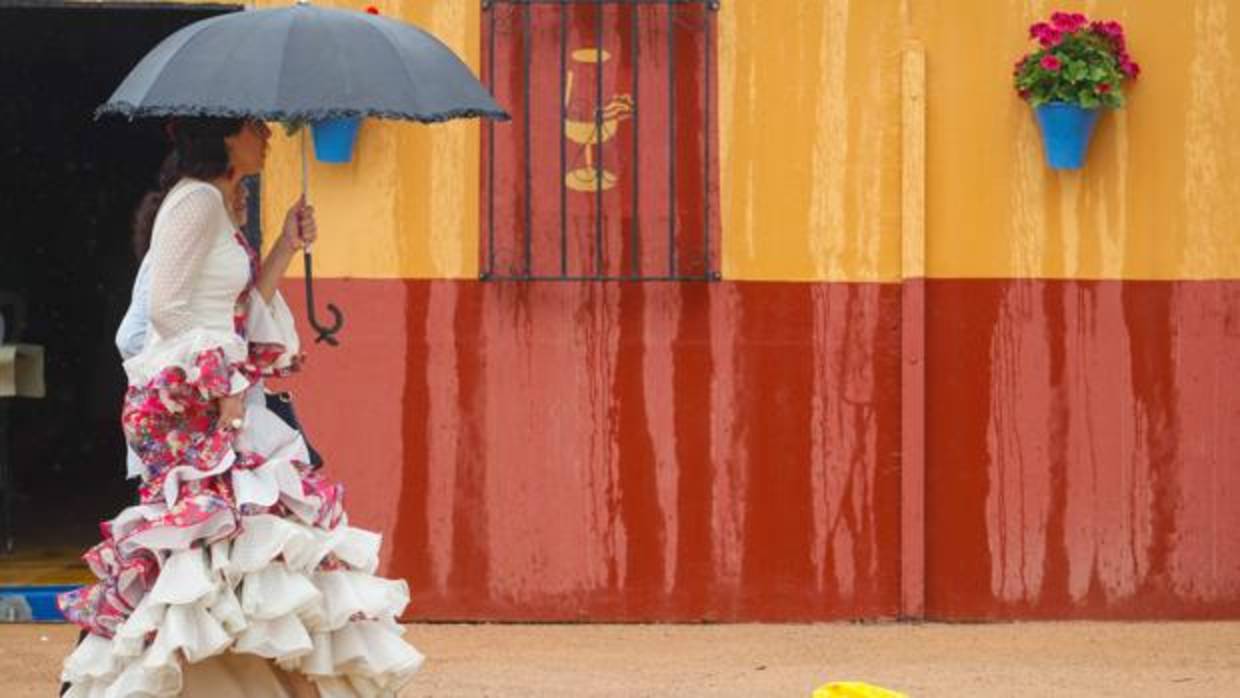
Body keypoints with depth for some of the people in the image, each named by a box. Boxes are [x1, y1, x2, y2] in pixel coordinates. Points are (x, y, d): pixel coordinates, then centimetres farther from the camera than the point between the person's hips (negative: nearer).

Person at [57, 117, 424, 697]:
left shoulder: (216, 206, 19)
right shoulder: (196, 200, -11)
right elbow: (167, 309, -17)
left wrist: (287, 246, 14)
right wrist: (222, 386, -17)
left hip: (219, 406, 10)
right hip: (187, 411, -10)